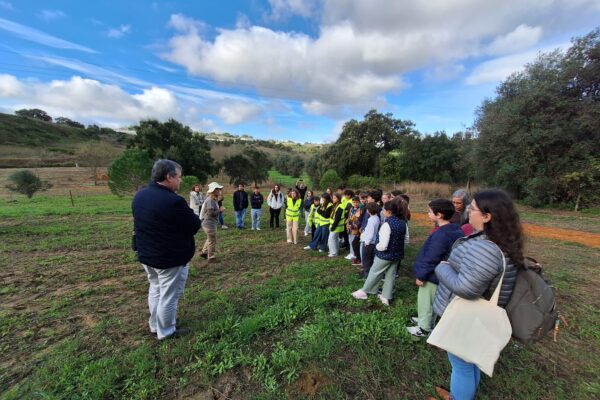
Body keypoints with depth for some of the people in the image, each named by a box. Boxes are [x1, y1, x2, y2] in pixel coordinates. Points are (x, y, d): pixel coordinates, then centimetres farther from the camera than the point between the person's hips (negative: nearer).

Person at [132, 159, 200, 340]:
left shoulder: (139, 195, 0)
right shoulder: (174, 201, -29)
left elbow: (140, 223, 12)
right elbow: (195, 226, -21)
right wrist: (189, 214, 0)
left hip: (146, 255, 9)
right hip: (170, 259, -8)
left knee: (155, 290, 25)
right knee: (169, 295, 10)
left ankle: (155, 325, 43)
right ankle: (165, 331, 28)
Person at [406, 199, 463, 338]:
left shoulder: (440, 235, -30)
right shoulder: (455, 230, 0)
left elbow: (430, 259, -26)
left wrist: (421, 275, -14)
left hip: (432, 276, -9)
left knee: (425, 301, 11)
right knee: (430, 301, 25)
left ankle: (424, 328, 28)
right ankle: (425, 320, 44)